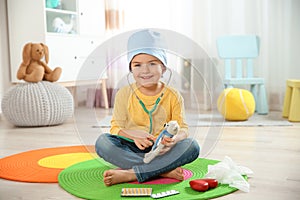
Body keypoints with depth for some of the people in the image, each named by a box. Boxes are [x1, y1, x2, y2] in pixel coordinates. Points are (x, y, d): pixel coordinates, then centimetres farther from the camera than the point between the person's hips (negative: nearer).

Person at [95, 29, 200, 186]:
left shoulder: (173, 96, 0)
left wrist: (175, 138, -28)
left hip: (162, 150, 1)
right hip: (132, 149, 0)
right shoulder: (124, 94, 0)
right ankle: (163, 170, -31)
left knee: (192, 146, -27)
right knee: (102, 142, -27)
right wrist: (134, 134, -25)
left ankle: (130, 174, -33)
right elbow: (116, 127, -3)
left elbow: (182, 127, -2)